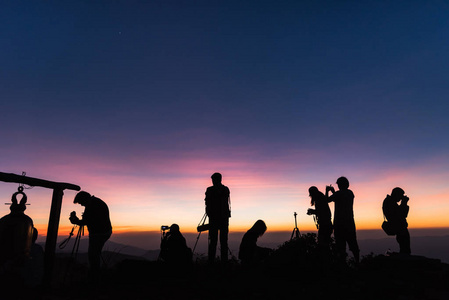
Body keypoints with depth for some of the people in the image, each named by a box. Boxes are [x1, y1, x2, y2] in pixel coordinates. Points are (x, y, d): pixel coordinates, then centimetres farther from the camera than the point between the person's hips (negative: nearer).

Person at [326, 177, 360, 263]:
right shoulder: (350, 193, 9)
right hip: (350, 221, 6)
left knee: (340, 243, -2)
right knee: (352, 243, 10)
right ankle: (357, 260, 10)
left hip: (339, 222, -6)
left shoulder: (338, 193, -11)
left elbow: (327, 200, -1)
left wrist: (327, 191, 15)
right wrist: (333, 191, 29)